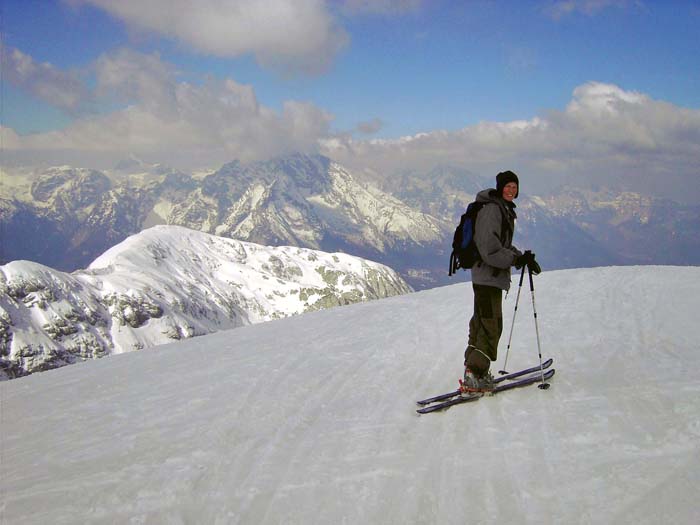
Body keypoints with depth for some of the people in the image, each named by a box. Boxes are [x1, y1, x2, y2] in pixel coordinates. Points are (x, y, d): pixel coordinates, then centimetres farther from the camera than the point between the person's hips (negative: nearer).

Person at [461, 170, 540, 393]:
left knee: (481, 323, 15)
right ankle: (474, 375, -9)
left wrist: (522, 257, 10)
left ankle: (473, 369, 23)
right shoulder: (491, 209, -15)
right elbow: (489, 247, -23)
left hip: (493, 276, 11)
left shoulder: (505, 210, 19)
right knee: (491, 326, -11)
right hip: (487, 276, -11)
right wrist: (517, 259, -21)